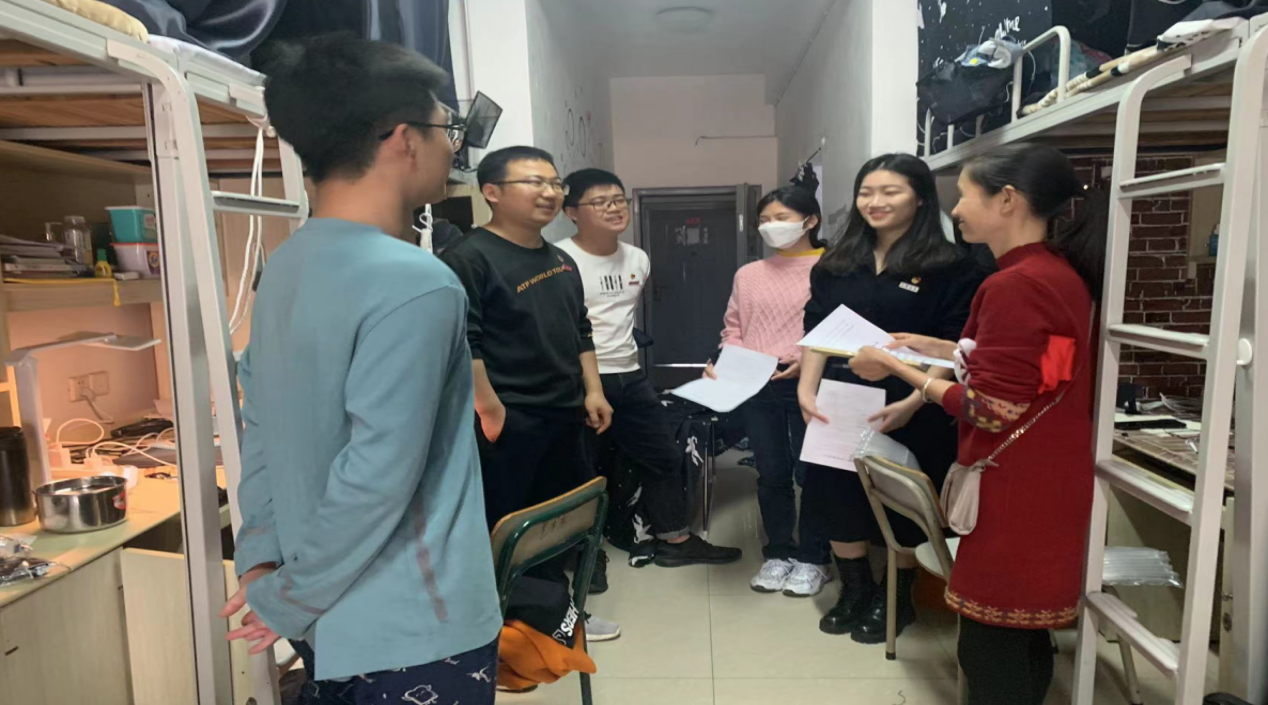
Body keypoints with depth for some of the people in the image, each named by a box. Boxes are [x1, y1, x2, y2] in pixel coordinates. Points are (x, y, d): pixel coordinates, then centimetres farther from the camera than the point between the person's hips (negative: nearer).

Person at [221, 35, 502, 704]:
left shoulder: (284, 268, 3)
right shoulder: (414, 285, -25)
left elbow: (260, 432, 6)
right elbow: (378, 476, -26)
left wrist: (259, 556, 6)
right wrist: (290, 601, -13)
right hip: (416, 623, -8)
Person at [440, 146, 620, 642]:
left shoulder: (561, 261, 14)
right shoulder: (469, 258, -13)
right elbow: (460, 341, -20)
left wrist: (592, 391, 13)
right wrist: (490, 408, -21)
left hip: (564, 415, 9)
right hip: (507, 421, -9)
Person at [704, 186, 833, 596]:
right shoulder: (749, 274, 14)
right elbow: (733, 330, 15)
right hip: (754, 387, 5)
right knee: (771, 474, 12)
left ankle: (812, 558, 20)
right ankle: (778, 553, 27)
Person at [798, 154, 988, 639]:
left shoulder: (949, 267, -6)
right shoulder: (837, 265, 10)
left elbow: (953, 348, -11)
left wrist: (913, 402, -21)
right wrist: (806, 388, -6)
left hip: (908, 413, -4)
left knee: (903, 504, 9)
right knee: (835, 494, 10)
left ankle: (897, 599, 31)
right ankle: (855, 592, 31)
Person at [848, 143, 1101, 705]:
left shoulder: (1014, 285, -21)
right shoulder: (1061, 273, 8)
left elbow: (989, 408, -19)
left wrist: (898, 368, -11)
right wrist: (937, 348, 14)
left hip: (1014, 490, -9)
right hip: (1044, 484, 9)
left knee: (990, 647, 4)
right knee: (1025, 635, 21)